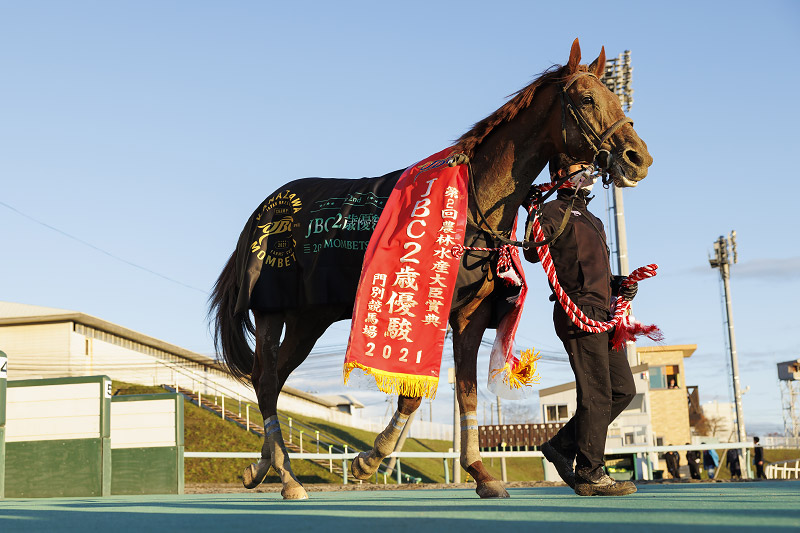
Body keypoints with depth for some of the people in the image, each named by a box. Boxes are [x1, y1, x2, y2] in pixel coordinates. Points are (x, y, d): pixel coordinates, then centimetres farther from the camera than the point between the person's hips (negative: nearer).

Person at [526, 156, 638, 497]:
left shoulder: (592, 221, 27)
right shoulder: (554, 212, -1)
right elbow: (534, 254, -17)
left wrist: (619, 285, 13)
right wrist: (533, 218, -31)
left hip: (602, 314, 9)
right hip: (579, 312, -9)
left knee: (623, 389, 8)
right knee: (597, 394, -8)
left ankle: (562, 446, 14)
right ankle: (589, 474, 0)